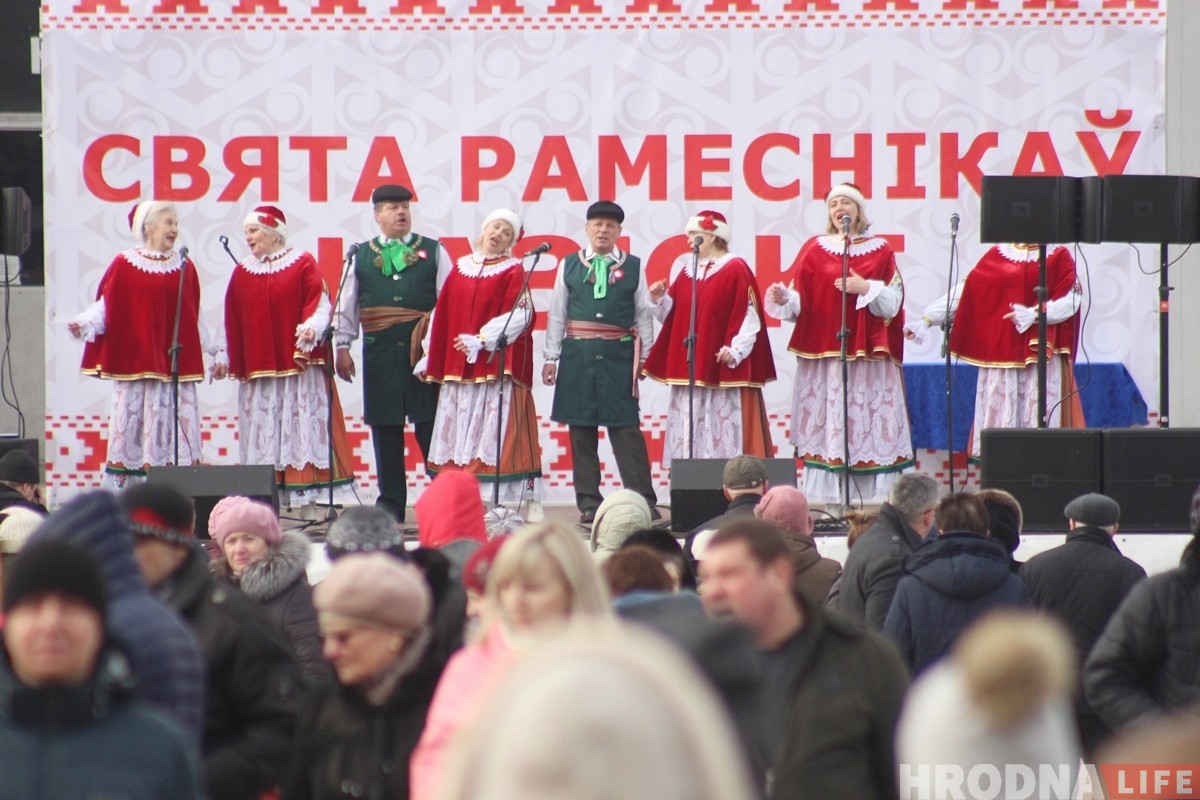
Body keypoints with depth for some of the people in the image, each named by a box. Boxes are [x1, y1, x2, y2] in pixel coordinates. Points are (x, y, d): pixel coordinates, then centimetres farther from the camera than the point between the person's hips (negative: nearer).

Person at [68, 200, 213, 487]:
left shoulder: (184, 267, 11)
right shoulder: (124, 265, 1)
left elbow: (194, 318, 16)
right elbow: (105, 305, -4)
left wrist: (216, 350, 15)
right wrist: (83, 324, -22)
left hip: (176, 363, 3)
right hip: (135, 363, -3)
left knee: (176, 426, -1)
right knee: (132, 421, -4)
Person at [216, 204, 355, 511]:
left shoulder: (302, 264, 1)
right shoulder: (242, 272, 12)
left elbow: (319, 303, -6)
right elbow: (232, 321, 13)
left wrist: (311, 329, -24)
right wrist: (226, 359, 11)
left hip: (299, 365, -4)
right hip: (257, 368, 4)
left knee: (302, 429, -5)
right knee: (263, 436, 1)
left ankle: (307, 500, -4)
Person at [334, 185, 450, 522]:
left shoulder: (433, 252, 8)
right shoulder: (361, 256, 11)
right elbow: (346, 306, 12)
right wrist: (342, 346, 2)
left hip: (426, 351, -2)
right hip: (380, 353, 2)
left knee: (431, 425, -3)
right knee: (385, 428, 4)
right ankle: (391, 502, 11)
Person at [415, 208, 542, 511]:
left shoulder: (513, 271, 1)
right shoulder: (460, 268, 13)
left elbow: (519, 315, -10)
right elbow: (442, 314, 13)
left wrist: (481, 340, -18)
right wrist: (429, 358, 10)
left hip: (496, 366, -5)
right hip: (458, 367, 5)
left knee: (495, 436, -8)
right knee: (460, 435, 4)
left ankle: (498, 502, -7)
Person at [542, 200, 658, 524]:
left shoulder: (633, 267, 6)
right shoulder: (569, 266, 8)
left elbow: (643, 315, 8)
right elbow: (557, 314, 9)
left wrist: (643, 358, 3)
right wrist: (551, 357, 5)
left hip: (619, 355, -1)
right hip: (578, 355, 2)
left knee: (626, 428, -4)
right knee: (581, 428, 3)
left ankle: (643, 500, -3)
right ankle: (588, 502, 9)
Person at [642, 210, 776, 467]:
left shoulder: (736, 269, -5)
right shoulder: (683, 266, 13)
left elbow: (750, 314, -11)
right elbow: (671, 316, 16)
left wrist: (736, 349, -21)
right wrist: (660, 300, -4)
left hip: (723, 371, -6)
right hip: (687, 366, 6)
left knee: (724, 434, -7)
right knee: (689, 434, 5)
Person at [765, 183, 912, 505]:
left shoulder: (880, 251, 9)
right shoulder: (814, 249, 9)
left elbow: (893, 303, 2)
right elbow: (800, 302, 3)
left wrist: (866, 289, -14)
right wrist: (783, 298, -17)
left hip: (868, 356, 0)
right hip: (822, 353, 0)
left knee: (870, 428, -4)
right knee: (826, 426, -4)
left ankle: (874, 501, -3)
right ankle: (826, 502, -4)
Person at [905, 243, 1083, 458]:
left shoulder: (1058, 255, 4)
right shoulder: (997, 255, 10)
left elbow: (1072, 299, -5)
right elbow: (965, 291, 8)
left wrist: (1035, 314, -19)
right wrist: (928, 319, 2)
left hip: (1041, 351, -2)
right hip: (1001, 350, 2)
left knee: (1041, 416, -6)